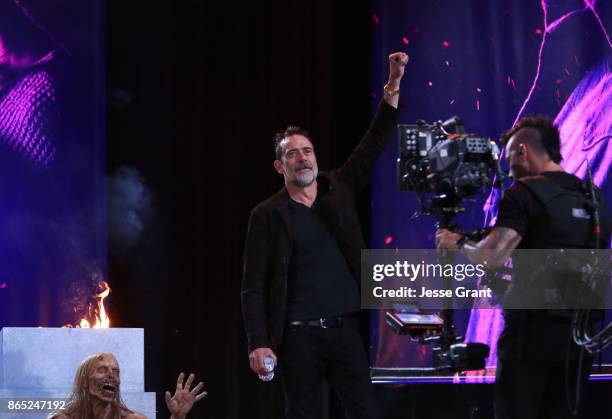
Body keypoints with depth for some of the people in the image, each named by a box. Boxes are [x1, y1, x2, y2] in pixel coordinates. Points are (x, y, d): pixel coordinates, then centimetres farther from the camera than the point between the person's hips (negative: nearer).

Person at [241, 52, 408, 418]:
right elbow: (254, 287, -3)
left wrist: (393, 87, -3)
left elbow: (374, 145, 7)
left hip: (346, 331, 3)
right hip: (300, 336, -3)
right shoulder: (268, 215, 0)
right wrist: (258, 343, -13)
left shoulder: (338, 191, 11)